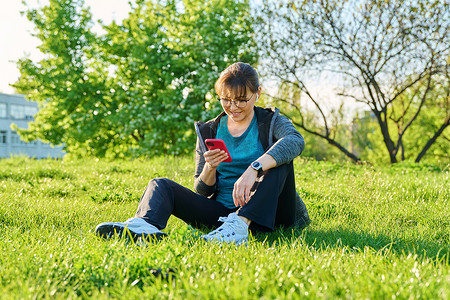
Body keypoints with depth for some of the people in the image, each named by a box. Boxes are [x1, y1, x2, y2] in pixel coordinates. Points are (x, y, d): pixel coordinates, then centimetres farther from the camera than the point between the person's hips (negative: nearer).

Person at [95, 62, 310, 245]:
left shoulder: (271, 122, 4)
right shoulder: (208, 132, 12)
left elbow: (296, 141, -23)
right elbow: (202, 191, 10)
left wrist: (254, 168, -39)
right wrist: (210, 168, -13)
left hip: (267, 213, -3)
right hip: (222, 211, 3)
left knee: (279, 161, -26)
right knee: (160, 185, -10)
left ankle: (240, 224, -44)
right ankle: (144, 225, -44)